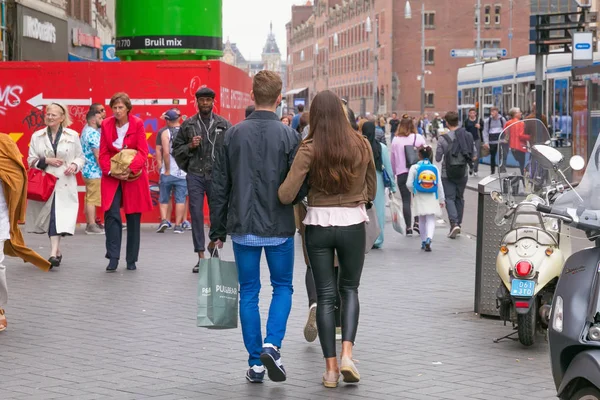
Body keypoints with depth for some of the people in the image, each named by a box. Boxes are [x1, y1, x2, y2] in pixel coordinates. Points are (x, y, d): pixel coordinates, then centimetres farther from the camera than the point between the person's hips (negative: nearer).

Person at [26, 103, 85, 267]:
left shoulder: (73, 135, 5)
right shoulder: (37, 136, 8)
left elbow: (81, 157, 11)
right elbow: (31, 160, 7)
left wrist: (75, 165, -10)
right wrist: (47, 160, -9)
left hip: (65, 184, -2)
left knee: (59, 216, -15)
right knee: (49, 217, 7)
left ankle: (54, 253, -21)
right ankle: (57, 251, 22)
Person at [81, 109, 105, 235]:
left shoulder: (86, 131, 16)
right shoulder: (93, 133, -16)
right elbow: (97, 154, -20)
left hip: (87, 170, 10)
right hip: (94, 171, -10)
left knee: (89, 199, 13)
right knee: (92, 199, -9)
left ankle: (90, 224, 18)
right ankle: (92, 226, -9)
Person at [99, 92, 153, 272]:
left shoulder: (137, 124, -4)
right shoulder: (106, 125, 2)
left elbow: (142, 152, -7)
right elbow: (103, 153, 3)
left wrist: (131, 170, -20)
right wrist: (110, 171, -13)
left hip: (134, 176, -1)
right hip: (112, 177, 1)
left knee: (134, 218, 5)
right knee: (111, 214, -12)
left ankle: (132, 260, 14)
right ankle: (113, 258, -9)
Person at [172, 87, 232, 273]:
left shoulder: (224, 125, 5)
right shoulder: (188, 124, 9)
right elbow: (176, 148, 12)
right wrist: (190, 146, -6)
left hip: (217, 175, -1)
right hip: (195, 175, 1)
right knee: (196, 214, -2)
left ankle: (213, 244, 33)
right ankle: (201, 256, 2)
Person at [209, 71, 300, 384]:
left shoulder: (233, 135, -1)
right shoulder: (289, 136, -8)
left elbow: (219, 187, 2)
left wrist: (218, 231, 9)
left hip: (243, 229, 2)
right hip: (279, 229, -2)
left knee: (249, 292, 11)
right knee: (282, 287, 15)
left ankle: (255, 363, 11)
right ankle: (272, 345, -6)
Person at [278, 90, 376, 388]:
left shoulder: (310, 149, -11)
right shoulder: (362, 145, -2)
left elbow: (286, 195, -16)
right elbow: (371, 190, 8)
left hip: (318, 223, -1)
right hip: (353, 224, 1)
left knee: (325, 295, 8)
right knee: (349, 289, 17)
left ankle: (330, 367, 7)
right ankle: (347, 354, -2)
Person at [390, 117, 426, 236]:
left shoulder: (395, 140, -1)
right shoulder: (419, 138, -3)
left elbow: (393, 159, 4)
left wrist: (394, 173, 15)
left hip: (402, 174, 0)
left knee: (406, 200, 3)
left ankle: (408, 227, 1)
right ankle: (417, 222, 2)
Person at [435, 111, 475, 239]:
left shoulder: (444, 138, -13)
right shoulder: (468, 136, -3)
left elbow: (438, 158, -6)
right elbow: (474, 153, 4)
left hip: (448, 174, -3)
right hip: (463, 173, 3)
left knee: (450, 198, 1)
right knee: (460, 198, 17)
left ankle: (454, 223, -18)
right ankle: (458, 224, 22)